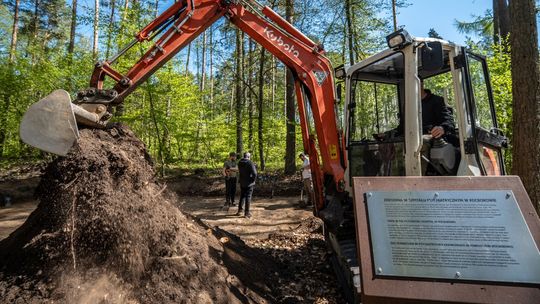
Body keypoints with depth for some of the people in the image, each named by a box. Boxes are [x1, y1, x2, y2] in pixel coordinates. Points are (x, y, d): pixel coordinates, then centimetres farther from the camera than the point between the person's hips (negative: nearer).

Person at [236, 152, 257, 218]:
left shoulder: (239, 163, 3)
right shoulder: (250, 163, -17)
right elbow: (254, 173, -23)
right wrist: (253, 180, -9)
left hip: (242, 183, 5)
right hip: (249, 183, -5)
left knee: (242, 196, 18)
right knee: (248, 197, 3)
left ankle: (240, 211, 24)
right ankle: (247, 213, 7)